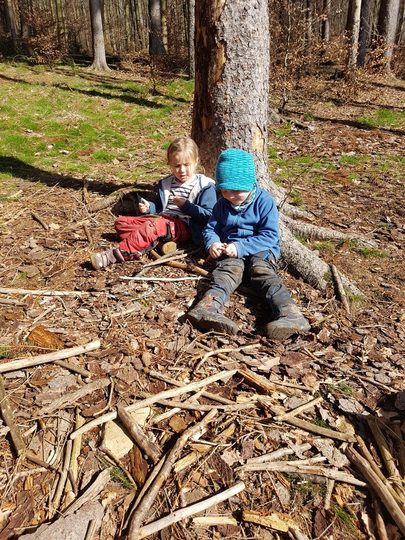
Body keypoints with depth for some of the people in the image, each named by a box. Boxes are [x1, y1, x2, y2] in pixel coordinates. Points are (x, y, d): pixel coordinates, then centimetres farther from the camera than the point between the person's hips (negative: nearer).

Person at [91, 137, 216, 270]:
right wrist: (148, 207, 6)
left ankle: (116, 255, -44)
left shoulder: (205, 186, 0)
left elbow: (209, 216, -7)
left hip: (183, 225, -8)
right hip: (161, 218, 8)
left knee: (152, 227, -37)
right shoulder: (165, 184, 20)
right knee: (121, 222, -3)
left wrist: (186, 205, -15)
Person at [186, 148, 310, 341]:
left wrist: (240, 247, -22)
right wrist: (212, 243, -13)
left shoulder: (264, 201, -5)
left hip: (261, 250, -2)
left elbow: (269, 236, -12)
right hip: (231, 253, 3)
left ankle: (289, 314, -56)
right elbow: (211, 228, 13)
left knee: (261, 270, -32)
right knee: (230, 269, -29)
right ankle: (209, 307, -60)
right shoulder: (222, 204, 11)